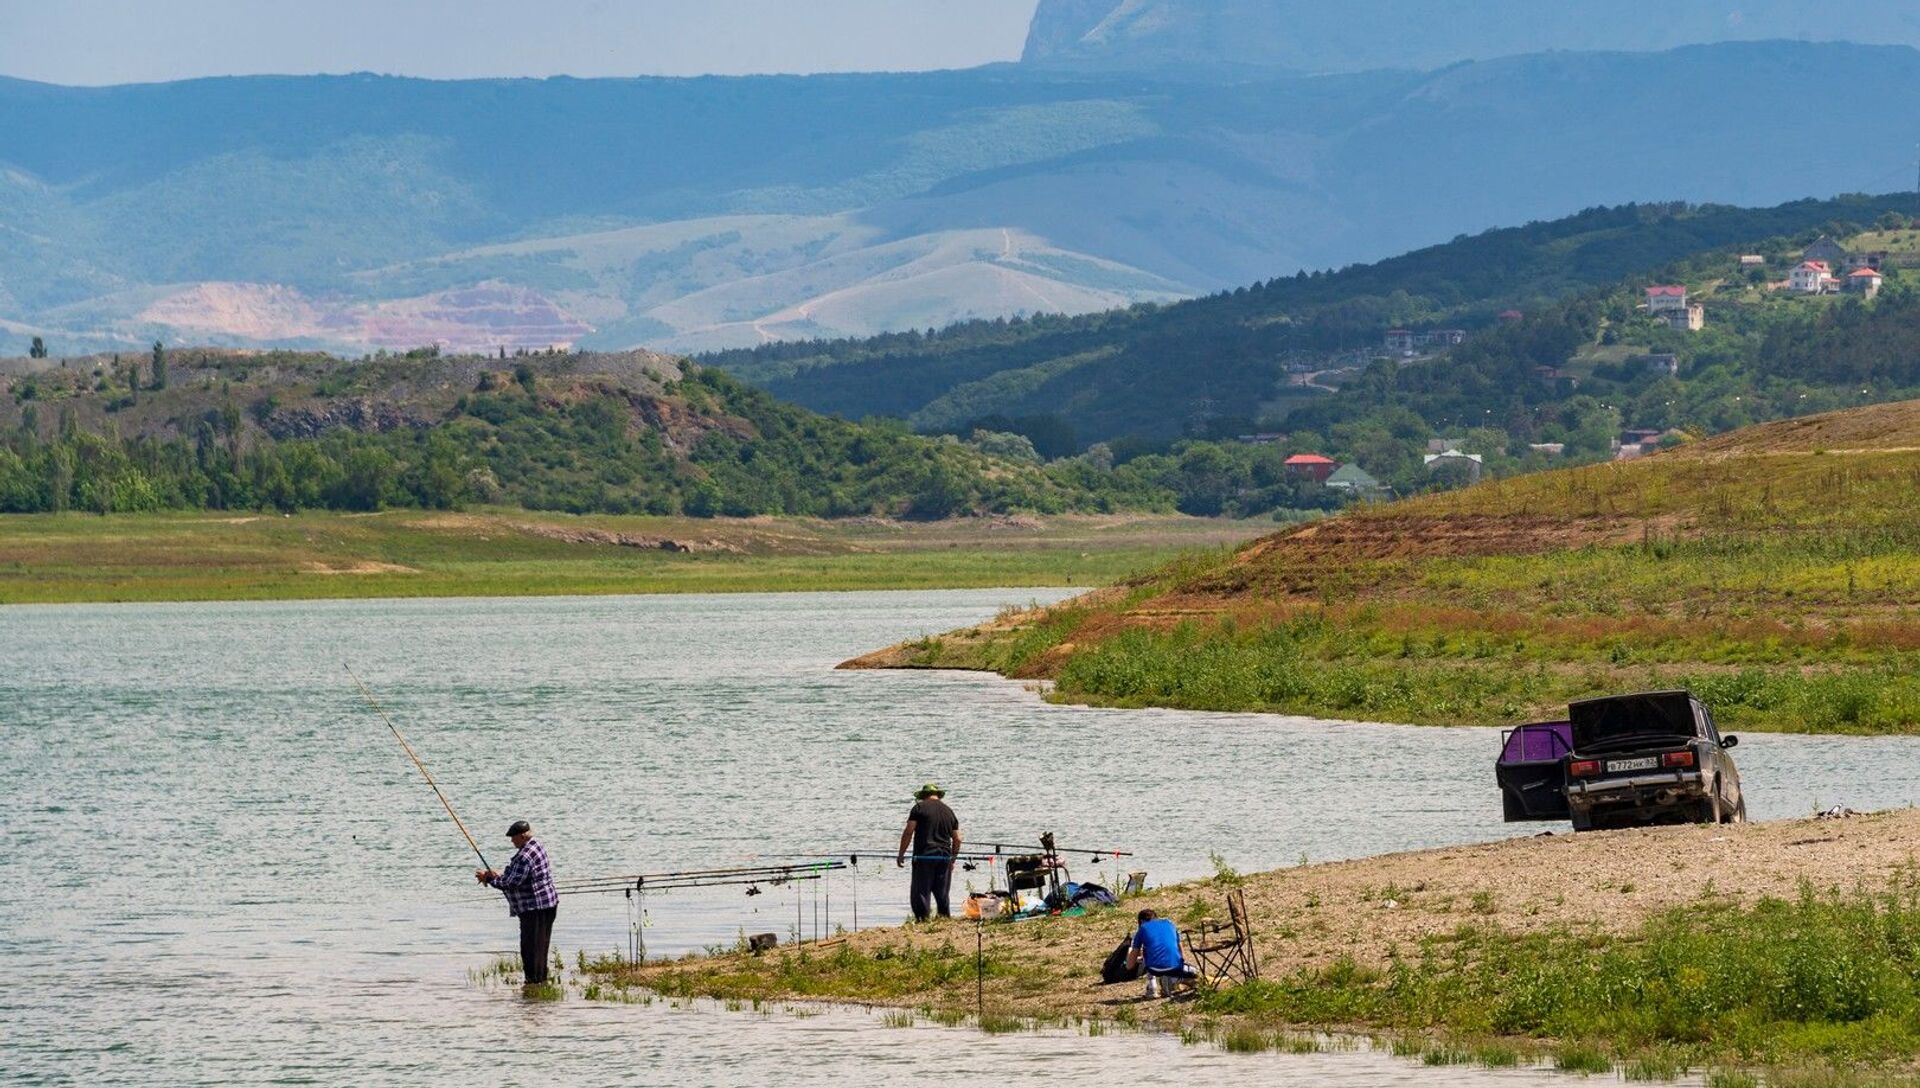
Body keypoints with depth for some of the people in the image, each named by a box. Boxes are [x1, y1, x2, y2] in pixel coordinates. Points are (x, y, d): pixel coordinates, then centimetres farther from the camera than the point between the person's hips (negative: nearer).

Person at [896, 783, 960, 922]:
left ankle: (923, 919, -13)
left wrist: (901, 854, -2)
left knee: (921, 892, -5)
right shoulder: (949, 812, 15)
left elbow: (908, 832, -6)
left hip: (924, 857, -5)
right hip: (945, 857, 5)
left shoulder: (920, 808, 1)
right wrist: (953, 859, 24)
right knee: (942, 894, 11)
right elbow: (957, 839, 14)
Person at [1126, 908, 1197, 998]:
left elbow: (1130, 966, 17)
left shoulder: (1143, 929, 15)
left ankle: (1152, 987, 16)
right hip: (1175, 968, 1)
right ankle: (1172, 980, 0)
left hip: (1155, 970, -1)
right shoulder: (1169, 924, 21)